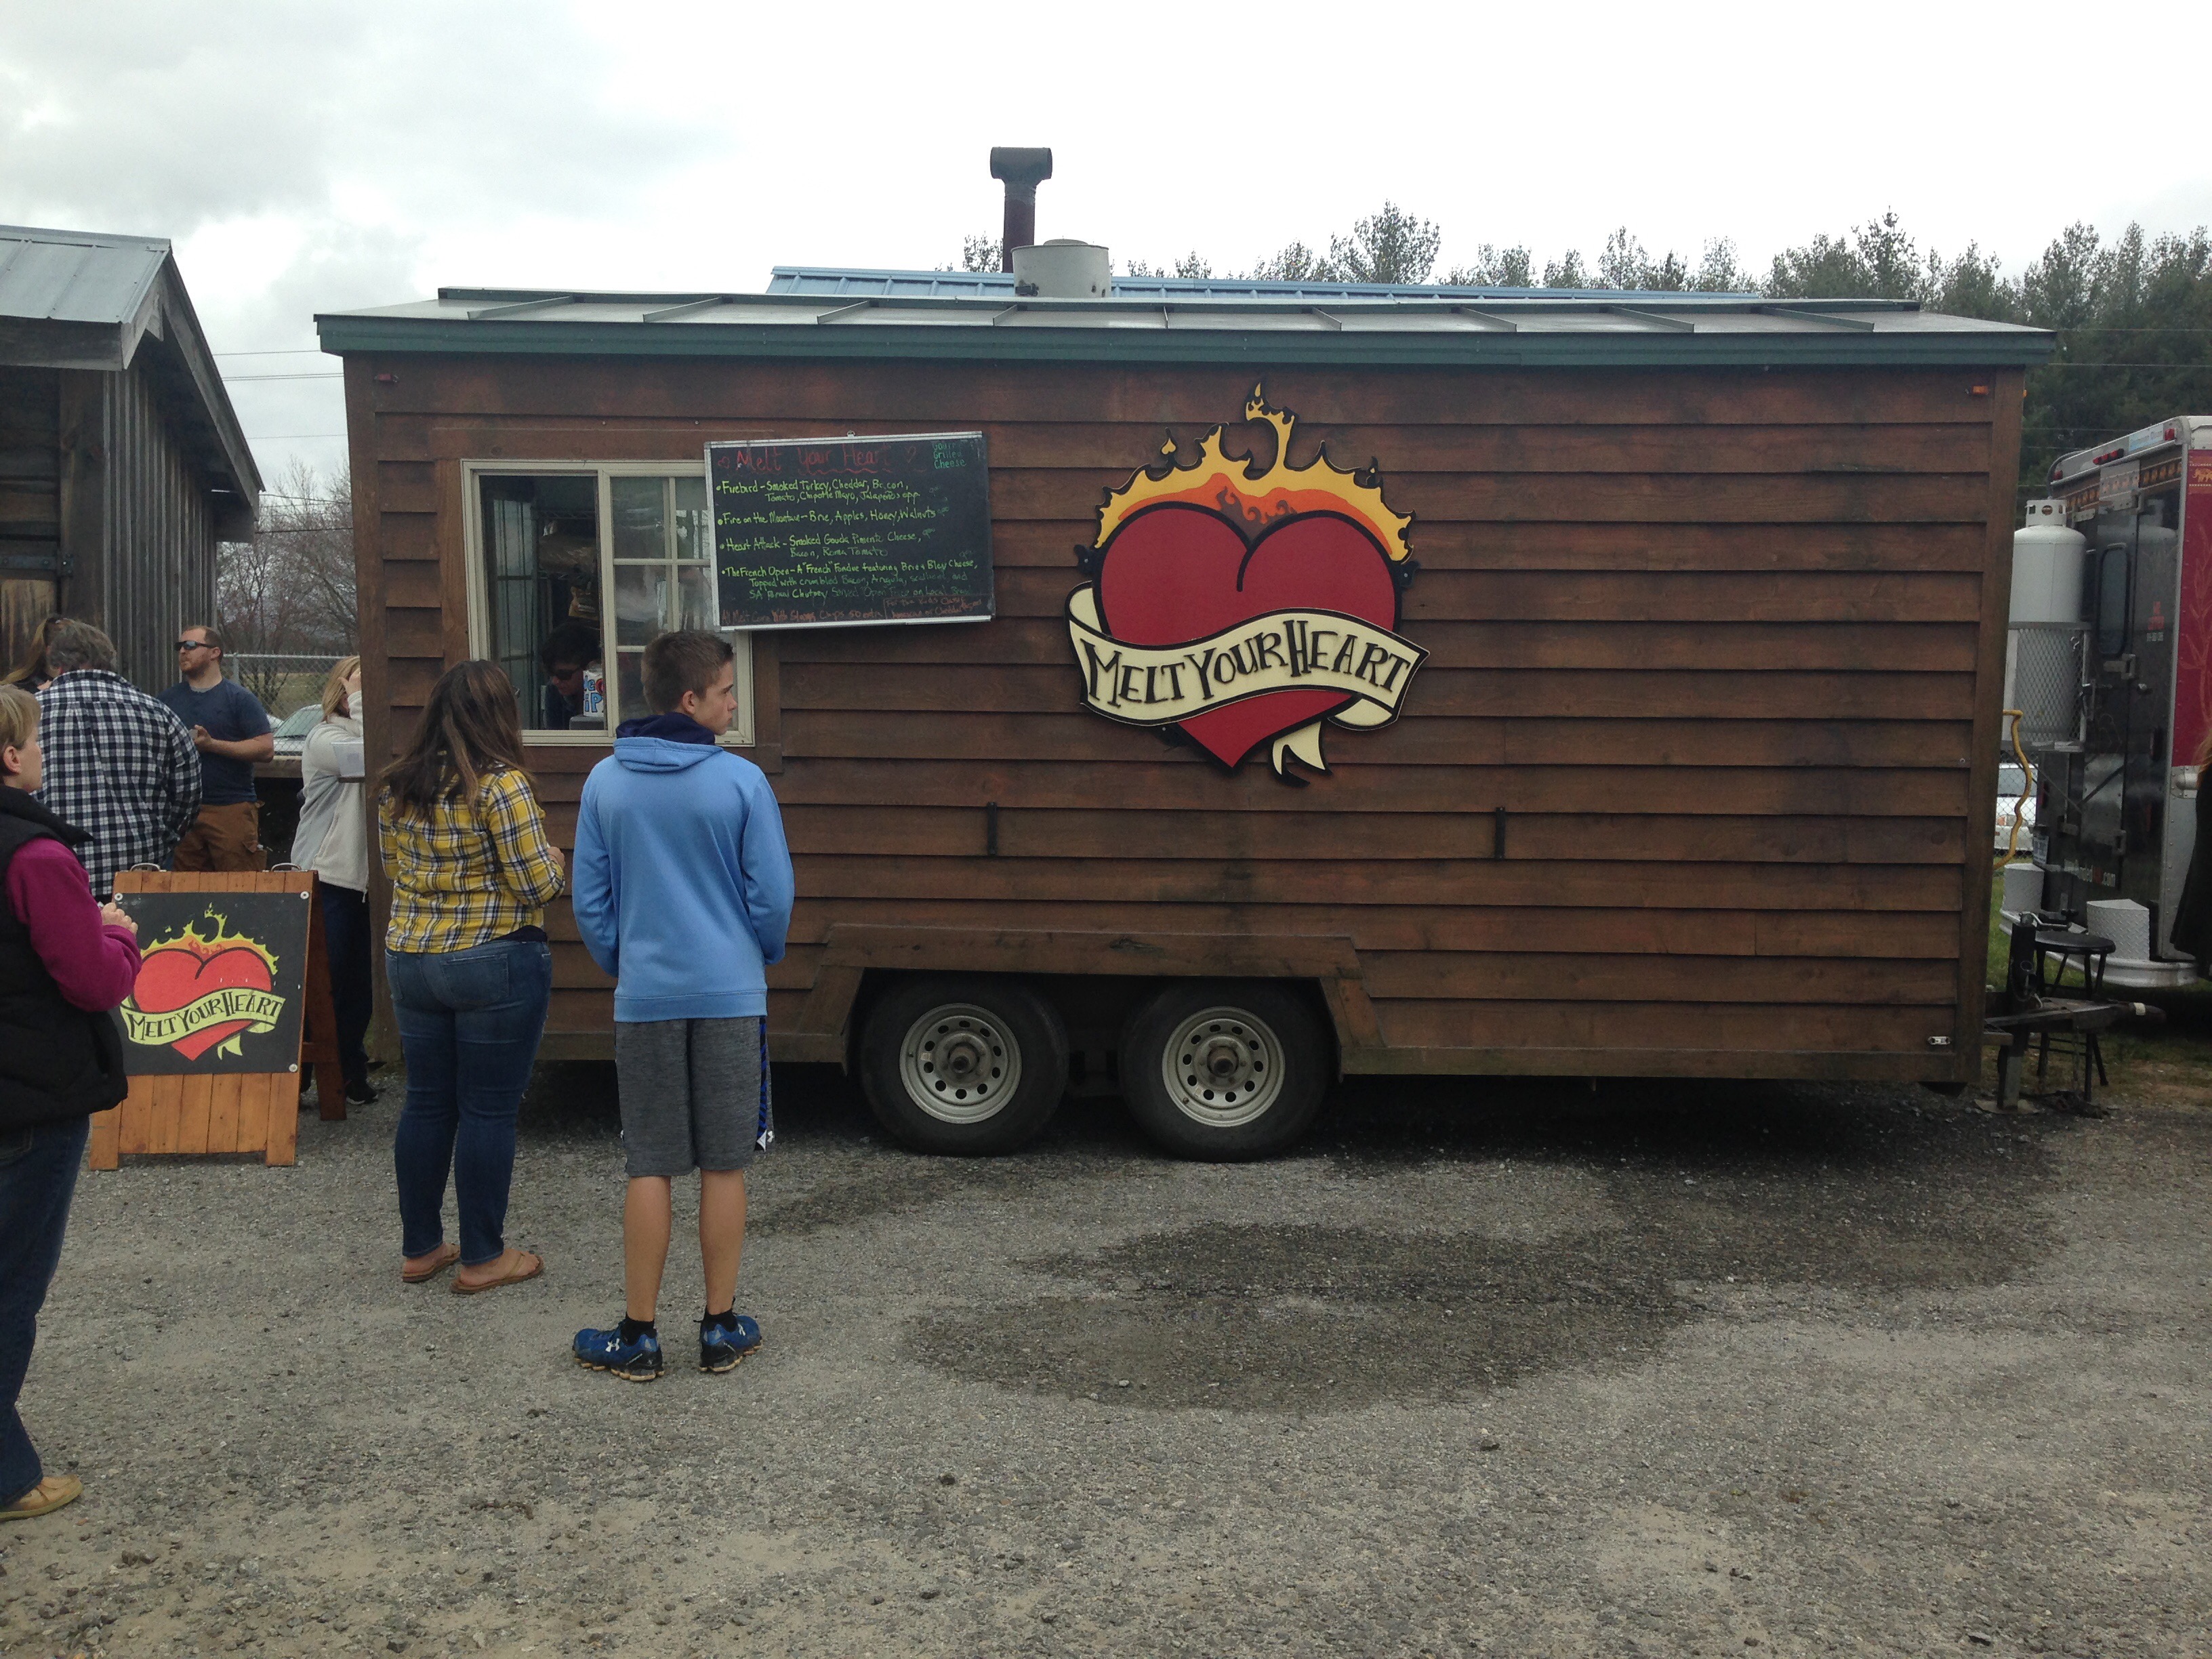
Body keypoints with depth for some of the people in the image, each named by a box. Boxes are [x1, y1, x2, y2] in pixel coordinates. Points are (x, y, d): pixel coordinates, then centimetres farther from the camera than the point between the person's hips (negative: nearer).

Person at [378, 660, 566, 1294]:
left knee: (426, 1102, 15)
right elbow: (535, 885, -16)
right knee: (488, 1110, 3)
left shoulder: (396, 785, 6)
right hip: (494, 965, -7)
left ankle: (420, 1248, 25)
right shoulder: (500, 784, -16)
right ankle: (482, 1258, 11)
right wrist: (553, 860, 4)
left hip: (410, 960, 7)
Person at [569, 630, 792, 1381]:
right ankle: (721, 1328, 18)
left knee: (650, 1169, 9)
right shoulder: (741, 782, -10)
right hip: (730, 993, -2)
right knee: (724, 1166, 8)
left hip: (645, 996, 2)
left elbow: (589, 901, 4)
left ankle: (639, 1335, 16)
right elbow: (774, 896, -6)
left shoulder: (605, 783, -1)